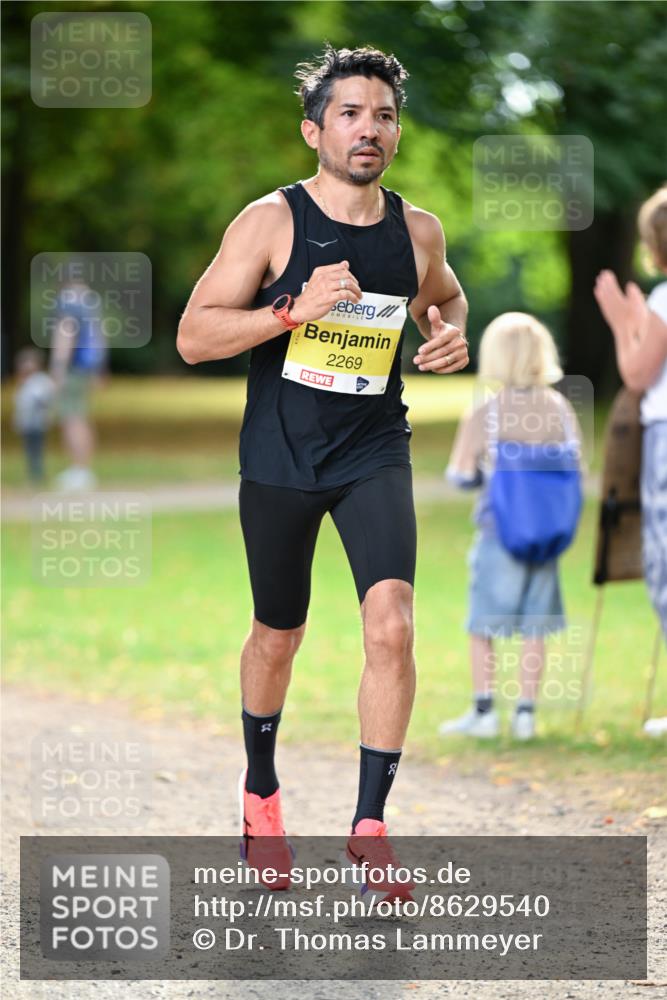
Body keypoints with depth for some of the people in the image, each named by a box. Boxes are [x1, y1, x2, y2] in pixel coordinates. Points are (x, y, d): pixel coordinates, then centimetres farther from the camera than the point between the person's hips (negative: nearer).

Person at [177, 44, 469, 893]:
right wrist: (294, 309, -25)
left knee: (391, 625, -17)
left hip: (374, 455, 2)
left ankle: (369, 827, -9)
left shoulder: (417, 231, 1)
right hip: (279, 461, -1)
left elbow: (443, 296, 24)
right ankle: (260, 790, 39)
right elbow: (193, 336, -12)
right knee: (277, 636, 12)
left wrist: (451, 335, 0)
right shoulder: (271, 221, -10)